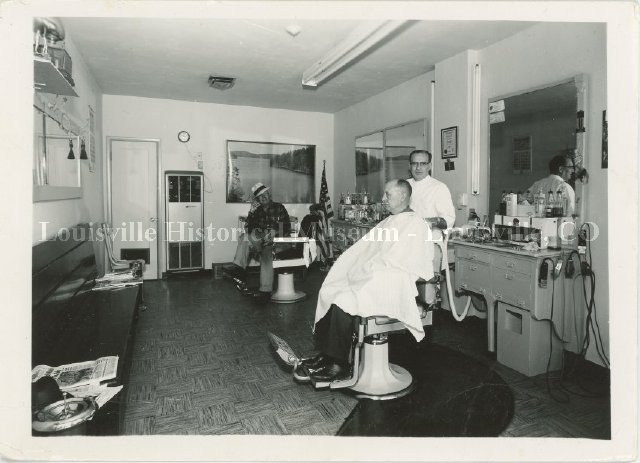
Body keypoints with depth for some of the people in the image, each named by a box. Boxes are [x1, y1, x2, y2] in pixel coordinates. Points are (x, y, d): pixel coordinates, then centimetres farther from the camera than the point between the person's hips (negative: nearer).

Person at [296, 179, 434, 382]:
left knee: (343, 300, -25)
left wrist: (363, 271, -15)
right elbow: (363, 248, 15)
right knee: (328, 291, -7)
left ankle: (339, 363, -10)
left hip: (393, 284, -9)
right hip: (370, 277, 9)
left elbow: (392, 261, -17)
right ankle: (324, 354, -4)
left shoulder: (414, 224, -7)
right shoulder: (389, 221, 21)